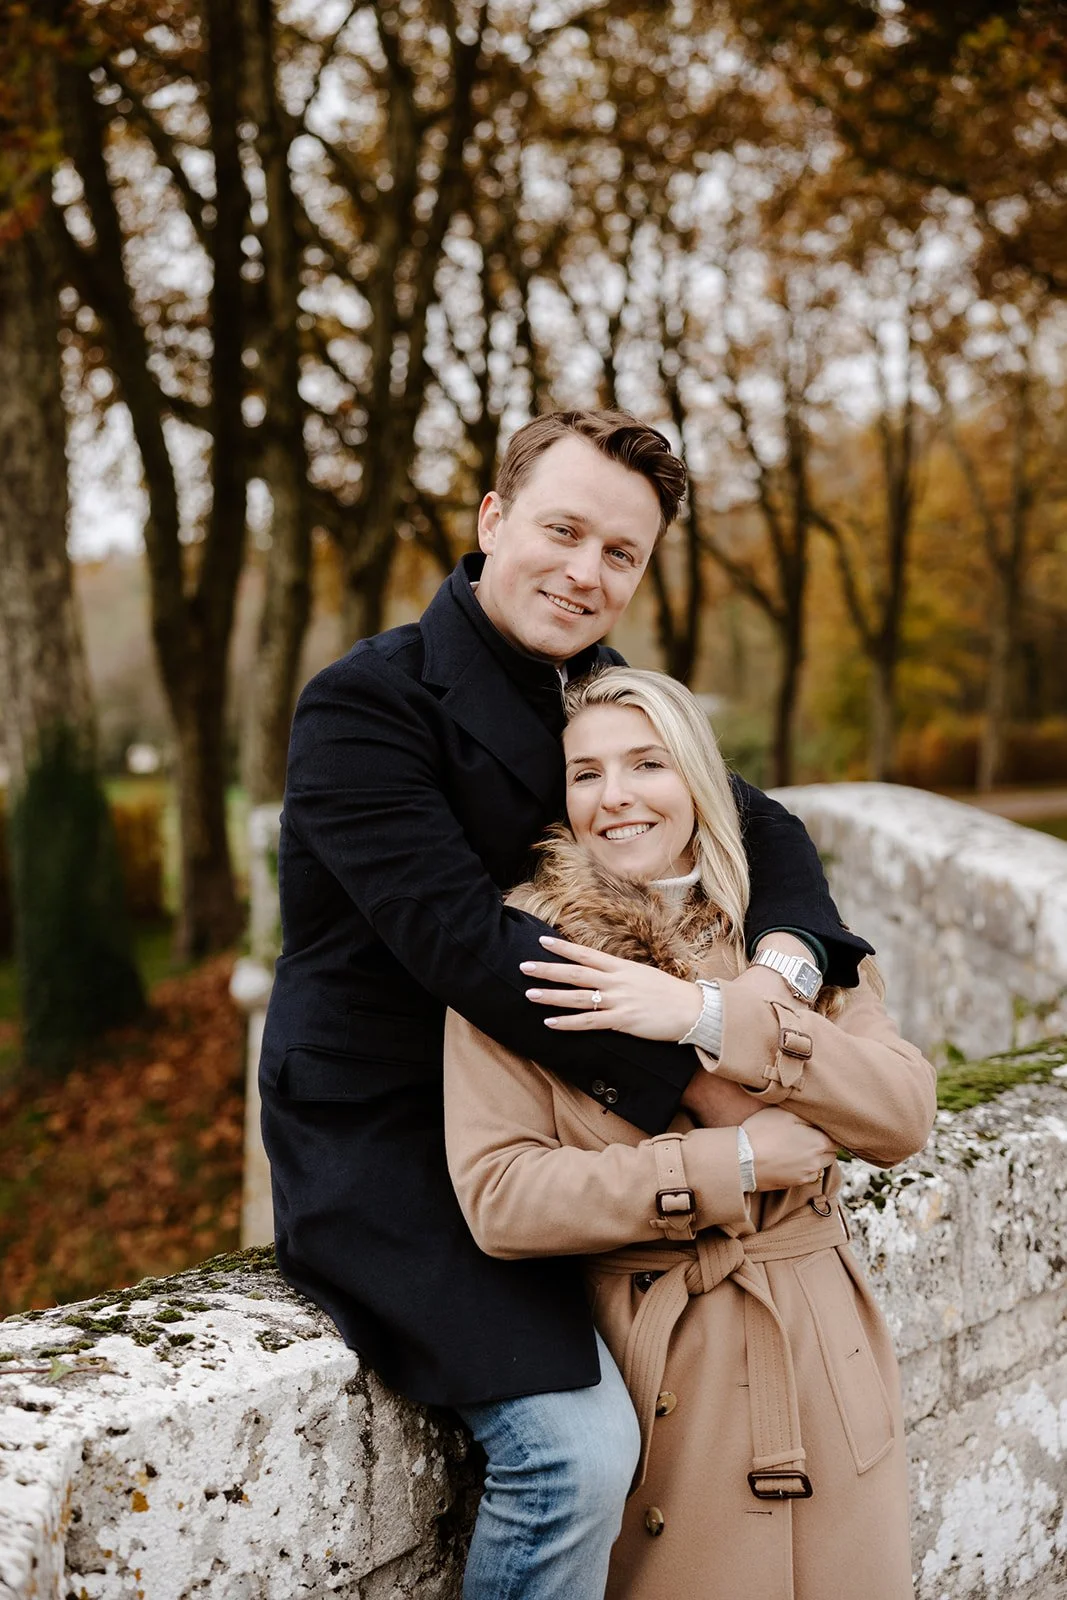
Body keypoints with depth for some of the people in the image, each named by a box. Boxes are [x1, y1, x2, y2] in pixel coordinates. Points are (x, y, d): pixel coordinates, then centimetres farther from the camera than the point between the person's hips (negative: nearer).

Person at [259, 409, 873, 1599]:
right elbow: (463, 940, -26)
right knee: (577, 1444, -21)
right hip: (381, 1144, -8)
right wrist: (684, 1075, -25)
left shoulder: (608, 696, 8)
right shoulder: (364, 706, -17)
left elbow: (758, 826, 6)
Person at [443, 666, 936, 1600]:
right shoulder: (517, 954, -7)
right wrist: (730, 1164, -18)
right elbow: (496, 1197, -15)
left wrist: (713, 1017, -20)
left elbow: (904, 1114, -8)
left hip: (825, 1356, 4)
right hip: (656, 1373, -3)